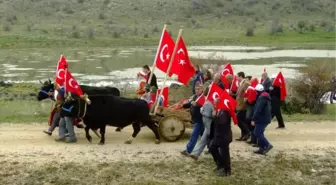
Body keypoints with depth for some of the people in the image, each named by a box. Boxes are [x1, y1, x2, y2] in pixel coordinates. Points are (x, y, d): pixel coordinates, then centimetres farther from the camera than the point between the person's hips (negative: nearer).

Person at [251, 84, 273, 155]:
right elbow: (269, 108, 24)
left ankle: (268, 145, -9)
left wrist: (253, 119, -23)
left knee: (257, 133, -6)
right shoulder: (266, 97, 16)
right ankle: (262, 148, 14)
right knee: (260, 133, 13)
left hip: (262, 119, -10)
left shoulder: (261, 98, -18)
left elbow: (258, 109, -24)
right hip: (265, 118, 10)